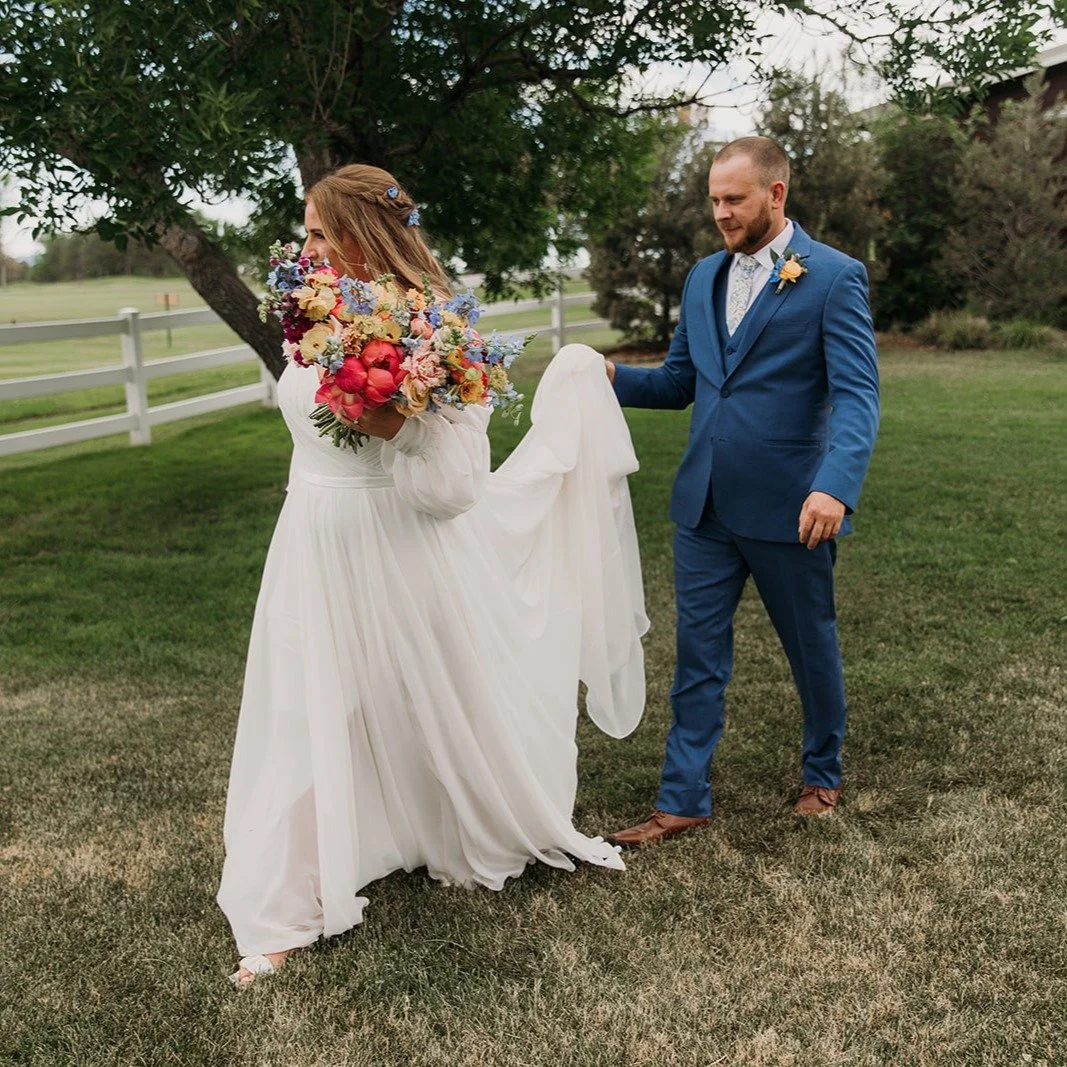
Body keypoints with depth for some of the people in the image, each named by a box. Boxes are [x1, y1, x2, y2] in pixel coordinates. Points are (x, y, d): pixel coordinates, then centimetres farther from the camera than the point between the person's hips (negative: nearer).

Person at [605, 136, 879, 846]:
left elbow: (857, 395, -16)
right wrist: (613, 378, -5)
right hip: (705, 503, 5)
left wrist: (836, 487, -32)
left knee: (812, 646, 14)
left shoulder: (834, 277, -8)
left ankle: (824, 775, 37)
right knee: (698, 652, 8)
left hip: (790, 506, -5)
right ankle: (684, 800, 18)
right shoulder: (704, 277, 10)